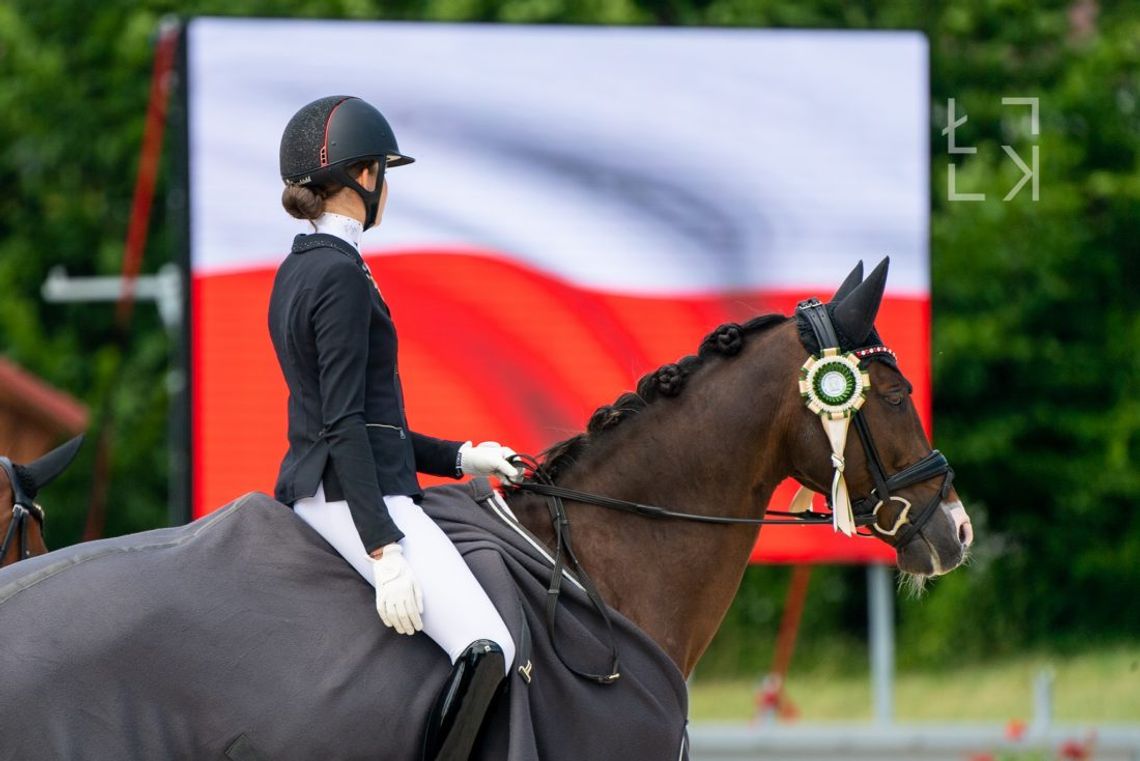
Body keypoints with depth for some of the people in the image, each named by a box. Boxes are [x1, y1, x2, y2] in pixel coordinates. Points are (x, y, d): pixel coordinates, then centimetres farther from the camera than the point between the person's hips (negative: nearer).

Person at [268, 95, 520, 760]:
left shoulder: (298, 271, 16)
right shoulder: (341, 274, -14)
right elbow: (343, 425, -20)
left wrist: (459, 457, 20)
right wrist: (384, 551, -24)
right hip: (353, 497, -11)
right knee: (488, 649, -23)